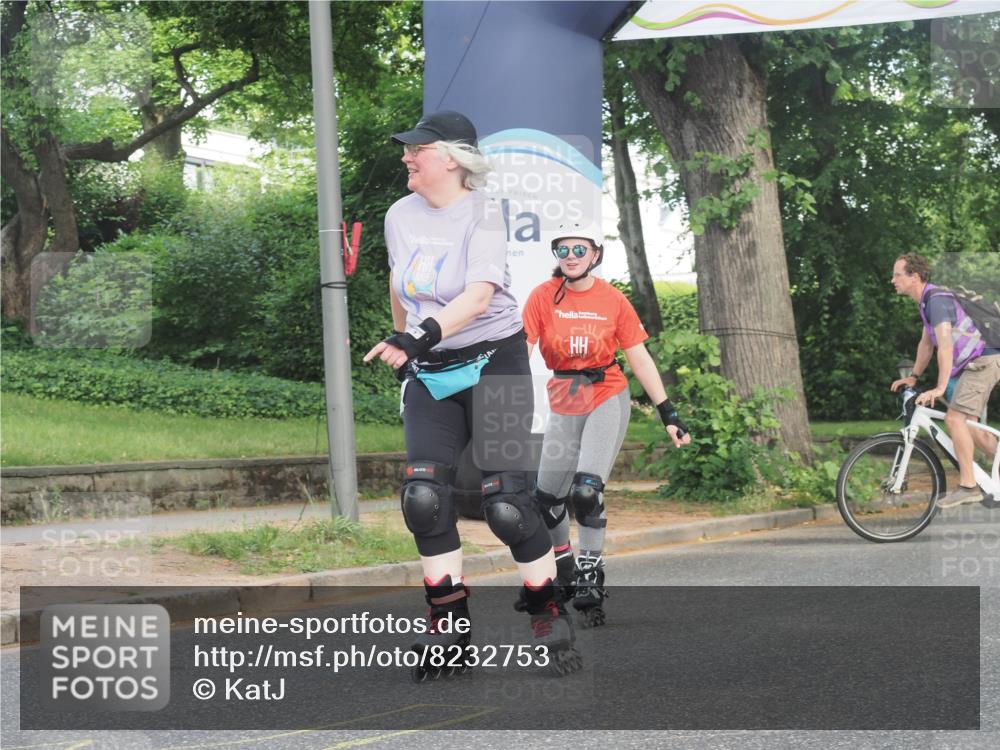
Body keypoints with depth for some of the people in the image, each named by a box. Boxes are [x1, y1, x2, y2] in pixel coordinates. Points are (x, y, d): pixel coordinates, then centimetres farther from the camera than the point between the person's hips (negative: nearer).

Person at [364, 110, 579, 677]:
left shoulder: (482, 215, -13)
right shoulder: (400, 215, 5)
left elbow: (479, 295, -27)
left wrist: (425, 332, -40)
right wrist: (402, 345, 26)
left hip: (493, 361, -5)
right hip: (430, 374, 5)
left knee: (505, 500, -9)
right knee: (424, 496, -9)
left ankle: (550, 616, 8)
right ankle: (449, 625, 0)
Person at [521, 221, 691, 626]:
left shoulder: (613, 301, -5)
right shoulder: (543, 297, -5)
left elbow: (640, 359, -1)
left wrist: (669, 414, -2)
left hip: (607, 399, -2)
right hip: (564, 404, 2)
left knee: (586, 490, -19)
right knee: (546, 499, 5)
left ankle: (590, 575, -5)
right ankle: (565, 571, 29)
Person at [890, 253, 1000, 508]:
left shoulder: (937, 300, -21)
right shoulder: (926, 302, 12)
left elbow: (946, 346, -29)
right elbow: (927, 343, 21)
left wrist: (940, 388, -33)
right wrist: (914, 377, 18)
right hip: (972, 364, 10)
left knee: (955, 418, -17)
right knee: (967, 424, 12)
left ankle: (967, 486, -16)